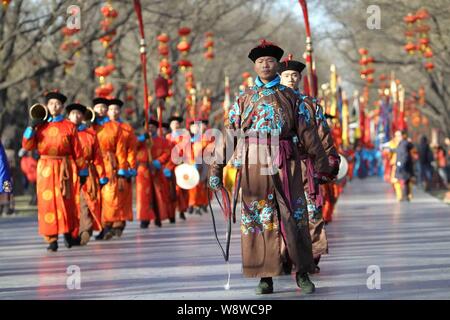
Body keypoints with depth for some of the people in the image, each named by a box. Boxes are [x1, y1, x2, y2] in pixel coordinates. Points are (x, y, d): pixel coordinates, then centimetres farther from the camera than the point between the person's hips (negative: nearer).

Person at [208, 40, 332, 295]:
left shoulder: (290, 97, 11)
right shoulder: (245, 99, 12)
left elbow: (308, 131, 10)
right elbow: (229, 133, 8)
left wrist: (322, 164, 5)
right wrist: (216, 169, 2)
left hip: (286, 165, 0)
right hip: (254, 166, 0)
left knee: (295, 218, -1)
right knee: (258, 220, 0)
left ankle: (303, 273, 7)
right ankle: (266, 277, 6)